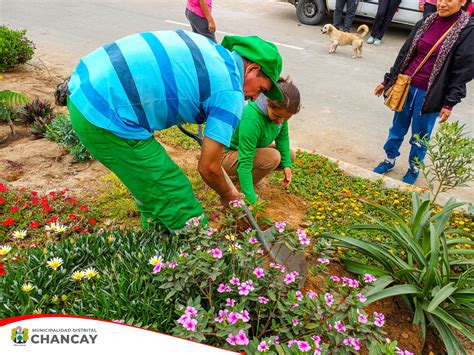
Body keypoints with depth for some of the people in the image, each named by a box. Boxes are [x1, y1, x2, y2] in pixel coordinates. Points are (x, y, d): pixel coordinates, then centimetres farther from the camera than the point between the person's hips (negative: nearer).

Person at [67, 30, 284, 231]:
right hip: (106, 117, -9)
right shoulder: (230, 92, -7)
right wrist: (228, 196, 16)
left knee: (151, 186, 25)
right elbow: (208, 167, -6)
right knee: (177, 202, 3)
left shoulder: (207, 48, 15)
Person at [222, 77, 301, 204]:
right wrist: (250, 199, -36)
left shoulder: (280, 111, -14)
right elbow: (245, 162, -35)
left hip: (251, 149, 9)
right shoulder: (251, 119, -36)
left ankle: (238, 176, 6)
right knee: (273, 157, -30)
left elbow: (283, 137, 1)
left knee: (290, 155, 0)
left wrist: (286, 164, -11)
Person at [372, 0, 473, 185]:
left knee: (420, 136, 11)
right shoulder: (426, 22, 4)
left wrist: (450, 103, -13)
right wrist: (387, 81, 12)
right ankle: (389, 160, 37)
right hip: (406, 86, 4)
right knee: (398, 128, 16)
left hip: (430, 95, -4)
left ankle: (414, 169, 32)